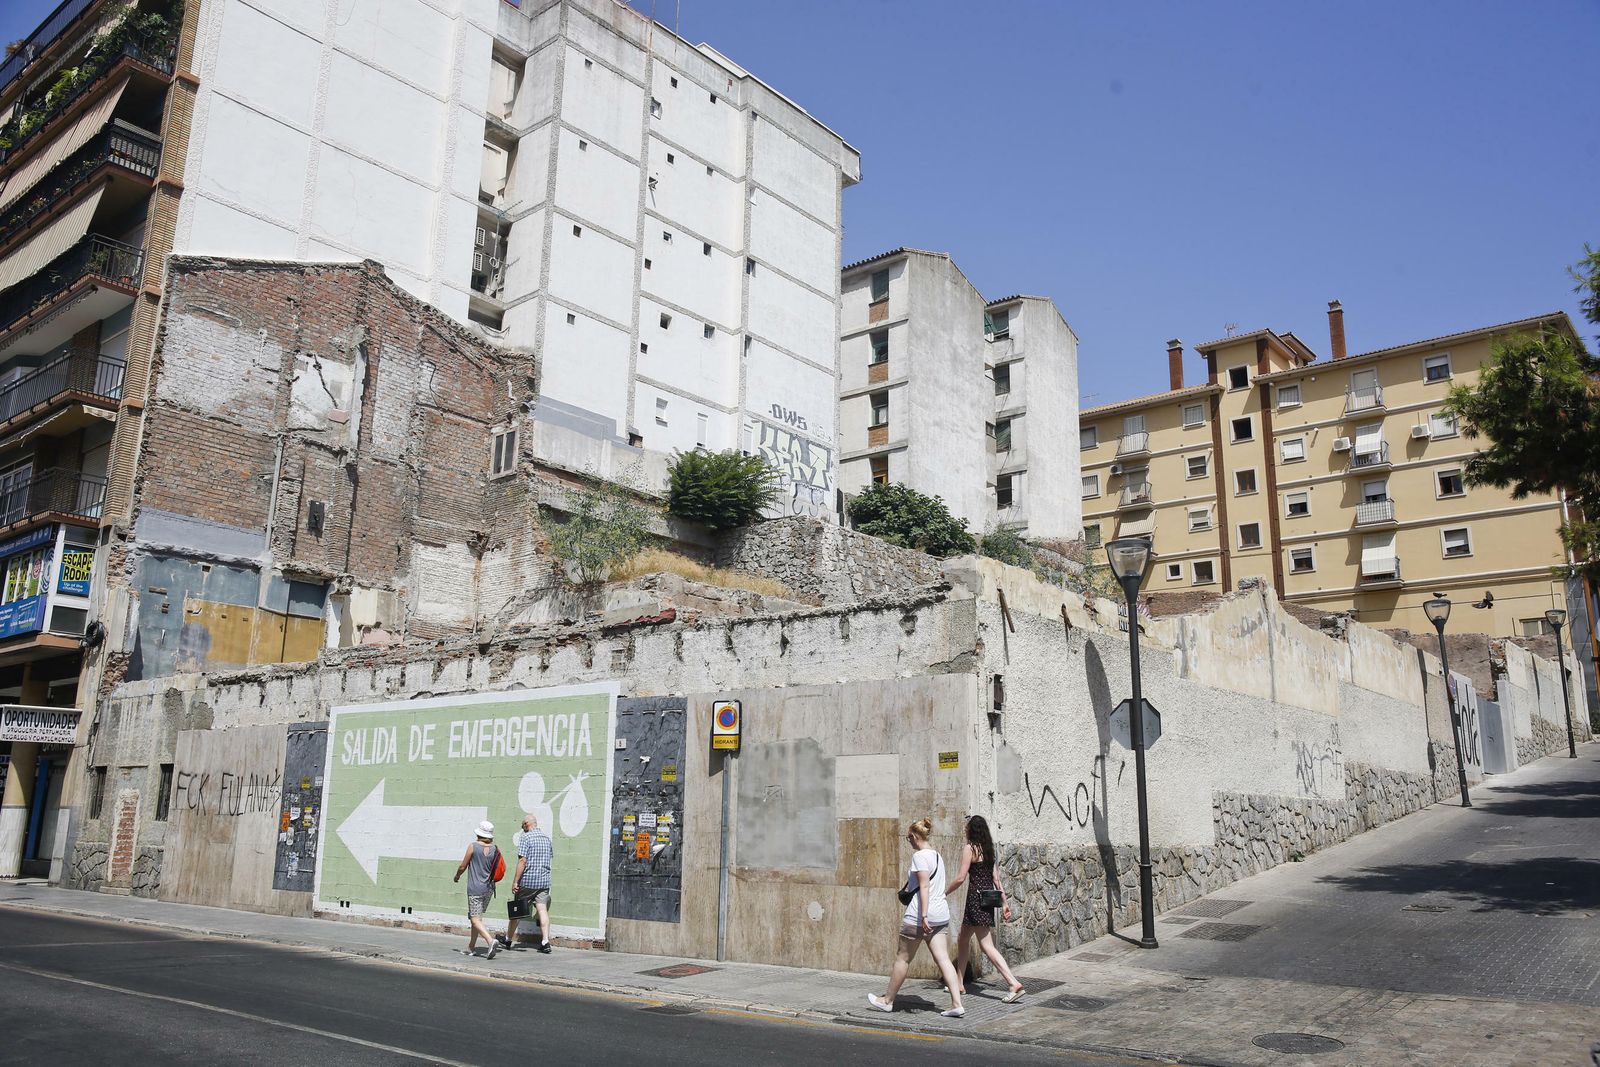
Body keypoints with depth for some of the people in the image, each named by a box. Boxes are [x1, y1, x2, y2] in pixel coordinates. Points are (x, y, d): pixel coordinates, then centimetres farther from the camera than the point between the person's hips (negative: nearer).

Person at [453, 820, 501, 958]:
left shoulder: (473, 846, -10)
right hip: (489, 889, 6)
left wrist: (457, 876, 17)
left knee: (475, 919, -6)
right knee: (477, 917, 18)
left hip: (475, 889, -6)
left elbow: (463, 866, -3)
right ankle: (471, 947, 24)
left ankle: (491, 941, -26)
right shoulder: (495, 849, 2)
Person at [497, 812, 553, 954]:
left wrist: (515, 880, -13)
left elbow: (522, 860, -16)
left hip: (527, 880, -5)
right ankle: (545, 942, -9)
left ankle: (508, 939, 24)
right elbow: (550, 856, 21)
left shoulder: (525, 837, -10)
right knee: (542, 909, 0)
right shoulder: (546, 837, 10)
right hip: (544, 880, 5)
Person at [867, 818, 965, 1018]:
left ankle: (887, 1000, 18)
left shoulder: (920, 855, -11)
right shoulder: (938, 856, 15)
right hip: (941, 915, 8)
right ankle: (956, 1004, -6)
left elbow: (924, 887, -18)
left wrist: (923, 915, -22)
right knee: (943, 959, 3)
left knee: (903, 958, 6)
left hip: (919, 915, -8)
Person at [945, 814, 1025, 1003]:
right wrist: (1004, 901, 16)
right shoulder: (988, 848, 13)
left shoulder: (969, 847, -10)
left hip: (977, 897, -9)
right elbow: (996, 877, 14)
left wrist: (942, 893, -4)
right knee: (963, 940, 13)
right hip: (989, 895, 9)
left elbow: (960, 878, -15)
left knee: (987, 946, -3)